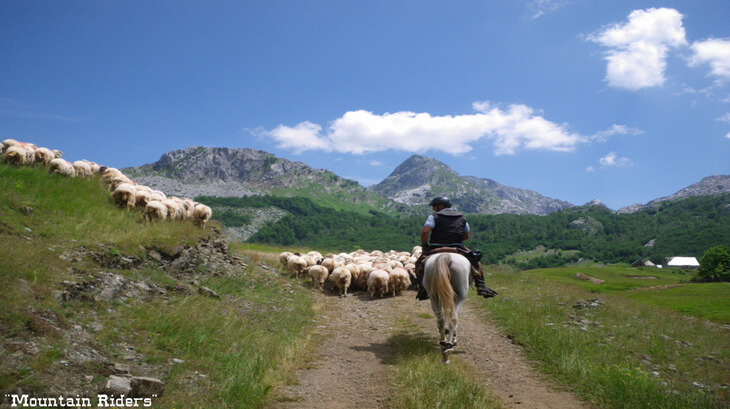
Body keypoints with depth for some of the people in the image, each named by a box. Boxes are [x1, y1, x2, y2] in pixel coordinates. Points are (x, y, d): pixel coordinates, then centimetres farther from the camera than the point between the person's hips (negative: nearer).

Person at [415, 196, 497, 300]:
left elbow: (425, 231, -14)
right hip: (458, 248, 2)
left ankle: (423, 287, 0)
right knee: (475, 262, 22)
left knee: (420, 264, 18)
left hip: (436, 249, -2)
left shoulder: (434, 217, -1)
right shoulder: (462, 218, 14)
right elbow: (467, 235, 16)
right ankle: (481, 286, 8)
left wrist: (424, 245, -1)